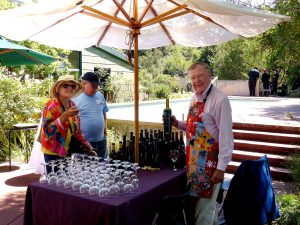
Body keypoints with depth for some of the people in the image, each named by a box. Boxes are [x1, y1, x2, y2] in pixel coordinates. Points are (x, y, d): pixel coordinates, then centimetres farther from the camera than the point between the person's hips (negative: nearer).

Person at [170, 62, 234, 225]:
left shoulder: (220, 100, -17)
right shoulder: (194, 98, 8)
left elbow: (226, 135, -18)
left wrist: (221, 167, -19)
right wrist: (177, 124, 3)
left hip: (209, 161, -8)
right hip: (194, 158, 8)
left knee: (204, 207, 2)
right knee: (194, 198, 20)